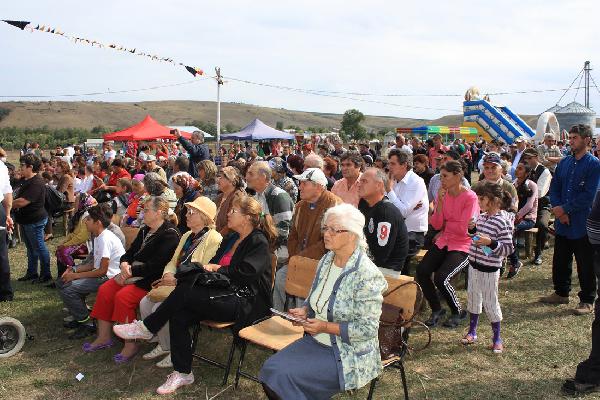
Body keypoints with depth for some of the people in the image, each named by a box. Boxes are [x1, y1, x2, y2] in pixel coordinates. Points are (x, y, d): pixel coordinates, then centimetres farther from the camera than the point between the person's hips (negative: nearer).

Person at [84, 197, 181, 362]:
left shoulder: (169, 235, -14)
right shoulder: (144, 231, 16)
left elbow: (155, 266, -20)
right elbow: (130, 252, 17)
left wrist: (130, 272, -16)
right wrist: (124, 264, -6)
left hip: (151, 281, -9)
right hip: (132, 273, 9)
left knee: (123, 296, -26)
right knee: (105, 290, -8)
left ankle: (131, 345, -14)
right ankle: (104, 337, 2)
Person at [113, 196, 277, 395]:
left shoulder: (259, 242, -6)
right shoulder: (231, 239, 20)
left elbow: (246, 273, -19)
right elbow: (212, 263, 17)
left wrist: (216, 268, -9)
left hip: (245, 302, -8)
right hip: (224, 294, 8)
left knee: (185, 291, -24)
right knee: (179, 315, -17)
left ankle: (147, 328, -4)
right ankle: (182, 373, -6)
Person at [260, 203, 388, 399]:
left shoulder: (367, 275, -21)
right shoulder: (326, 260, 4)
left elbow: (368, 328, -21)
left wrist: (326, 327, -22)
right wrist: (304, 311, -2)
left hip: (347, 354, -7)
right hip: (316, 340, 8)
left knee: (283, 375, -20)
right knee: (269, 369, -9)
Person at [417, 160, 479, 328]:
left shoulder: (470, 197, -14)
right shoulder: (442, 194, 4)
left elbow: (464, 229, -18)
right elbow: (436, 225, -1)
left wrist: (444, 223, -3)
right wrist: (440, 202, -12)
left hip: (463, 246, -6)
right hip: (444, 242, 6)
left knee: (441, 278, -23)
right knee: (422, 271, -15)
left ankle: (458, 312, 6)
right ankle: (436, 309, 8)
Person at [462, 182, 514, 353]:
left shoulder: (502, 222, -20)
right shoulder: (482, 216, 4)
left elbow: (508, 248, -19)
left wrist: (491, 242, -31)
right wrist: (472, 229, 0)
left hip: (489, 269, -8)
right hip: (474, 264, 8)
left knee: (490, 302, 3)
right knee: (472, 297, 17)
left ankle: (497, 339, 21)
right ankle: (472, 332, 33)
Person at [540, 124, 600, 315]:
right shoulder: (564, 162, 8)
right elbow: (554, 188, 7)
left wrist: (564, 208, -15)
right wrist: (558, 210, -8)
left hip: (582, 225, -6)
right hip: (562, 223, 6)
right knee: (560, 261, 16)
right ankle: (561, 293, 33)